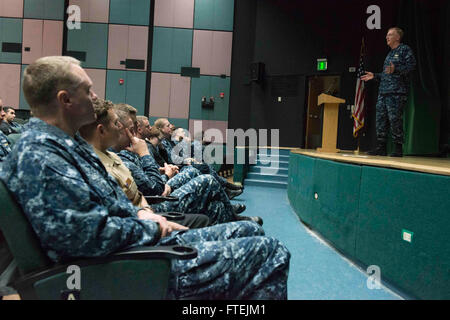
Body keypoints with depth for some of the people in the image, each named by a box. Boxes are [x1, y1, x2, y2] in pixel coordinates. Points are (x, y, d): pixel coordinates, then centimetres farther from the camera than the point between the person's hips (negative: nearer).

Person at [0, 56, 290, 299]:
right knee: (270, 254, -11)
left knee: (250, 231, 14)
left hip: (148, 240, 11)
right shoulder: (37, 155, -20)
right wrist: (149, 227, -12)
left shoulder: (69, 142, 13)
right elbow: (89, 236, -28)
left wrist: (138, 213, 4)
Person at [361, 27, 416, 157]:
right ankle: (381, 147, 8)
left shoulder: (405, 49, 2)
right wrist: (375, 76, 21)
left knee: (395, 119, -9)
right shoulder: (390, 53, 26)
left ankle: (398, 149, -2)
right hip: (383, 92, 8)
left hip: (397, 92, -8)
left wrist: (395, 70, -24)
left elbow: (411, 66, -11)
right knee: (381, 119, 4)